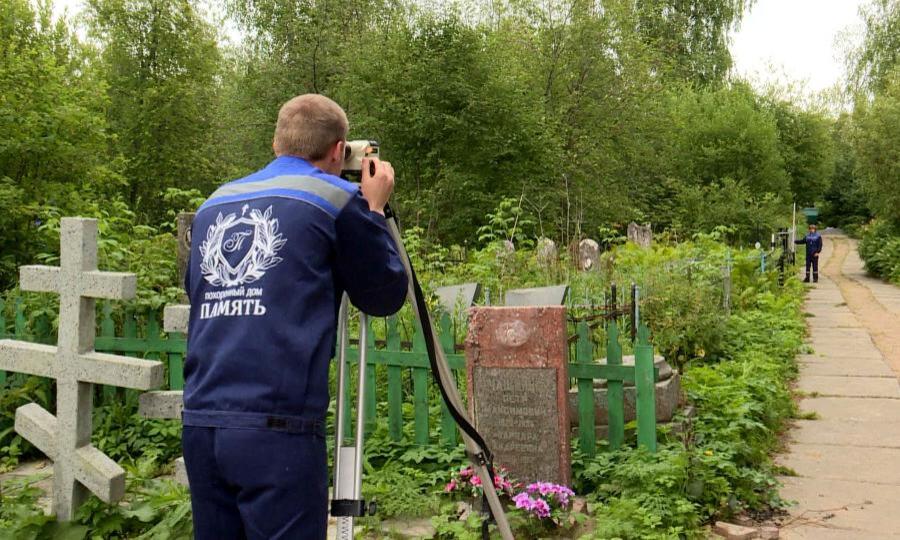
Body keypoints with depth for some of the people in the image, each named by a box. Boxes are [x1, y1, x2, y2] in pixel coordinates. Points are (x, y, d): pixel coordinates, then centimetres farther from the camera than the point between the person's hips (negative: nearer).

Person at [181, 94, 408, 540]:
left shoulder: (213, 204, 16)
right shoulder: (337, 199, -1)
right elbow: (384, 297, 6)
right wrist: (374, 209, 17)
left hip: (200, 424, 6)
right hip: (277, 428, -6)